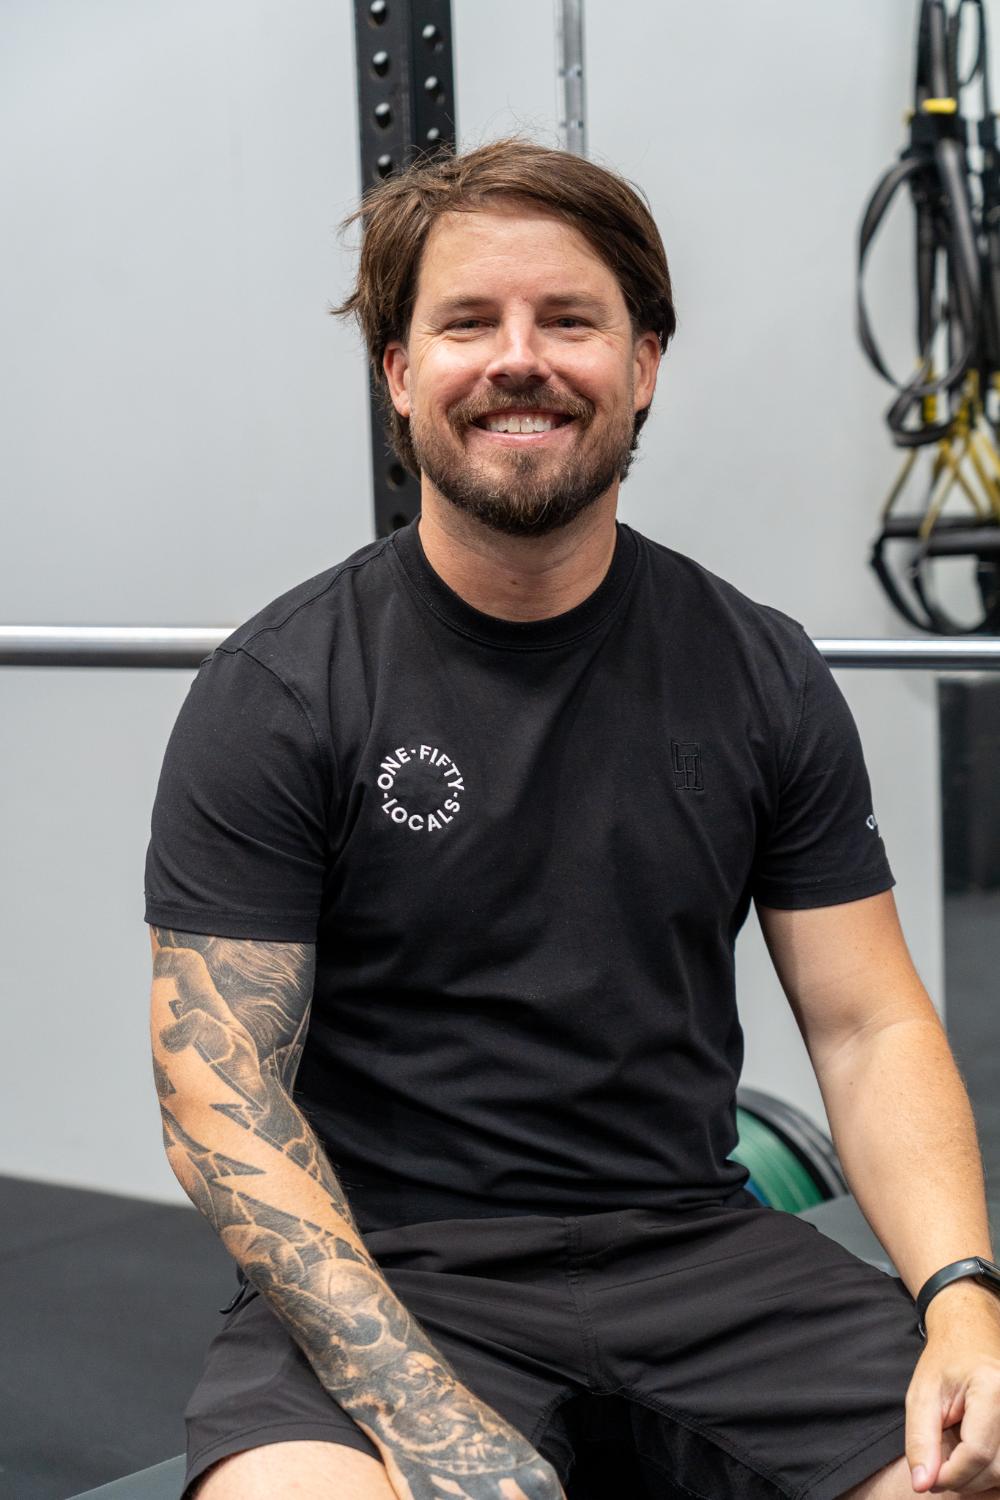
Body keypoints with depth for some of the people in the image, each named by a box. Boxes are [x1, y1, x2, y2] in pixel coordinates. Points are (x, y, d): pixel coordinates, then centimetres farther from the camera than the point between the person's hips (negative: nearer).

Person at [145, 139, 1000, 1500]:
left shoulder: (761, 676, 6)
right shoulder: (275, 696, -4)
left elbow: (869, 1027, 5)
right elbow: (221, 1090, -8)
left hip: (694, 1252, 3)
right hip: (378, 1278, -3)